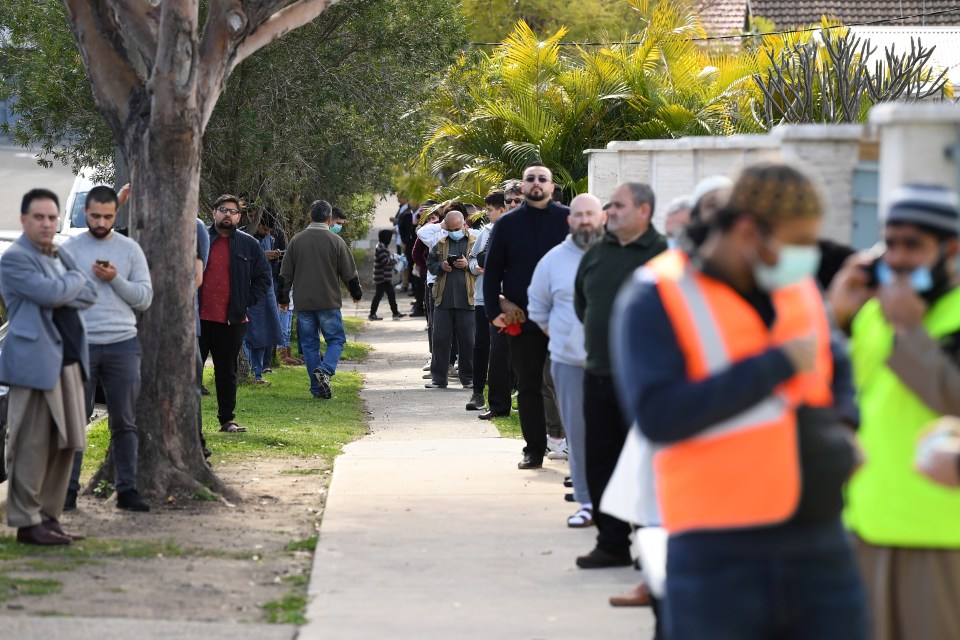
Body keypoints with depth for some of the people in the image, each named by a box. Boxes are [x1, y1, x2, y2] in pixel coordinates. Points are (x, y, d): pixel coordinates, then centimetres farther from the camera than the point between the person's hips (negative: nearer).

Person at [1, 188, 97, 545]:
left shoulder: (62, 257, 19)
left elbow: (90, 294, 8)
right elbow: (50, 293, -18)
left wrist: (62, 293, -9)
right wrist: (75, 281, 0)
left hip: (68, 361, 8)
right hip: (35, 362, -8)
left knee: (64, 444, 8)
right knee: (32, 445, -6)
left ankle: (48, 516, 14)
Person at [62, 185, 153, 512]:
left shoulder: (130, 249, 7)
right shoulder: (69, 249, 4)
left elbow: (145, 298, 4)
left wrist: (116, 280, -12)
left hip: (122, 344, 1)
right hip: (81, 345, -1)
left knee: (125, 422, 4)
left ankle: (127, 489, 8)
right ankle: (68, 490, 1)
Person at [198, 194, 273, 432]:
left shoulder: (249, 245, 7)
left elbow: (264, 278, 12)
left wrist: (247, 302, 2)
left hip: (232, 321, 1)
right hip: (198, 318, -1)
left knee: (227, 372, 9)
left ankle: (227, 419, 16)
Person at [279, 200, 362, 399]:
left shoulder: (297, 240, 4)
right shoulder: (335, 241, -4)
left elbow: (285, 274, 9)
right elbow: (349, 274, 2)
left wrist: (283, 298, 20)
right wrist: (356, 293, 19)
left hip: (303, 304, 3)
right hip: (329, 302, -3)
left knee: (310, 345, 9)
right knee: (336, 340, 6)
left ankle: (317, 388, 7)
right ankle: (325, 370, -20)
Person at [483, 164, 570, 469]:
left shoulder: (569, 219, 4)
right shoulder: (507, 224, 7)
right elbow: (491, 271, 9)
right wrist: (494, 311, -1)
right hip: (523, 319, 1)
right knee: (529, 386, 5)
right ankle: (534, 449, 11)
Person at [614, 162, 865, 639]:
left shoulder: (800, 290, 13)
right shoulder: (656, 300, -7)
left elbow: (835, 366, 34)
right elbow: (657, 415, -21)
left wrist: (843, 423, 11)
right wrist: (776, 364, -16)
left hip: (821, 543, 5)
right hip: (720, 554, -5)